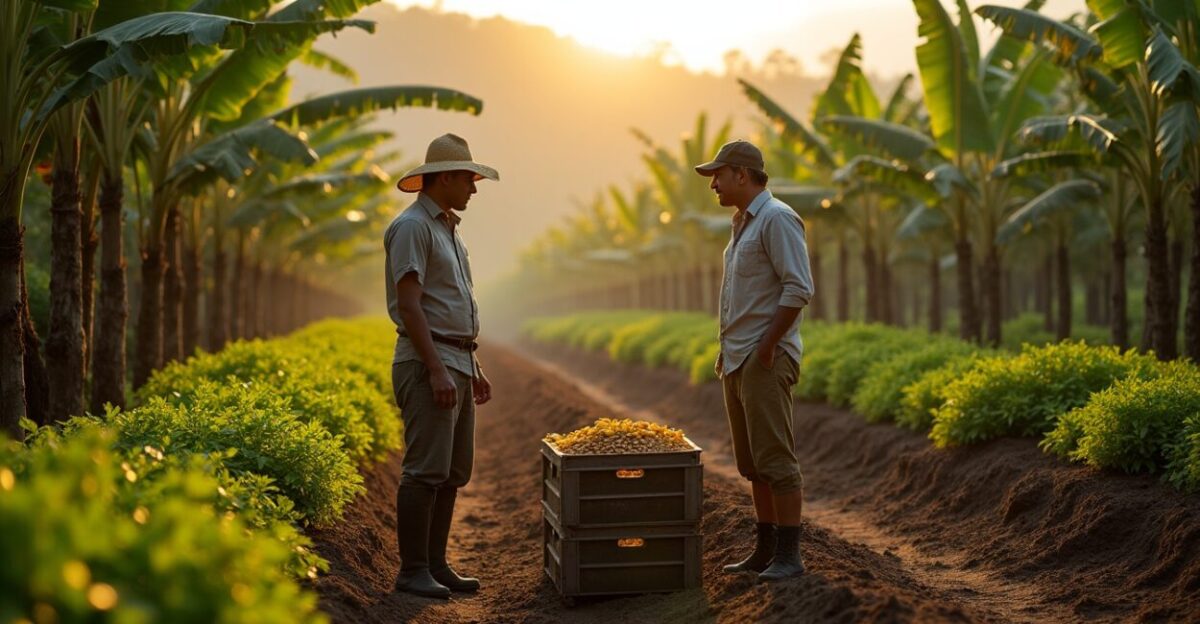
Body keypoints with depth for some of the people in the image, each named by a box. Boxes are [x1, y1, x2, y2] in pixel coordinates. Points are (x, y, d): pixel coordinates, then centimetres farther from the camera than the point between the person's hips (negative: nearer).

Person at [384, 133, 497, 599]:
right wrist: (436, 370, -23)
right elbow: (409, 304, -18)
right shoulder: (412, 227, -9)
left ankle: (436, 565, 17)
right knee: (426, 471, -9)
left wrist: (474, 368, 21)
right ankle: (412, 570, -2)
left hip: (458, 362, 10)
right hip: (428, 362, -10)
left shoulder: (447, 229, 20)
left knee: (454, 473, 10)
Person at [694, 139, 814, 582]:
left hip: (765, 359, -10)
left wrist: (767, 345, -19)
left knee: (776, 460, -8)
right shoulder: (743, 223, 19)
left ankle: (788, 557, -3)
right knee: (752, 464, 12)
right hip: (738, 360, 10)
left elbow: (798, 288, -18)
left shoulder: (776, 218, -11)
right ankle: (765, 551, 19)